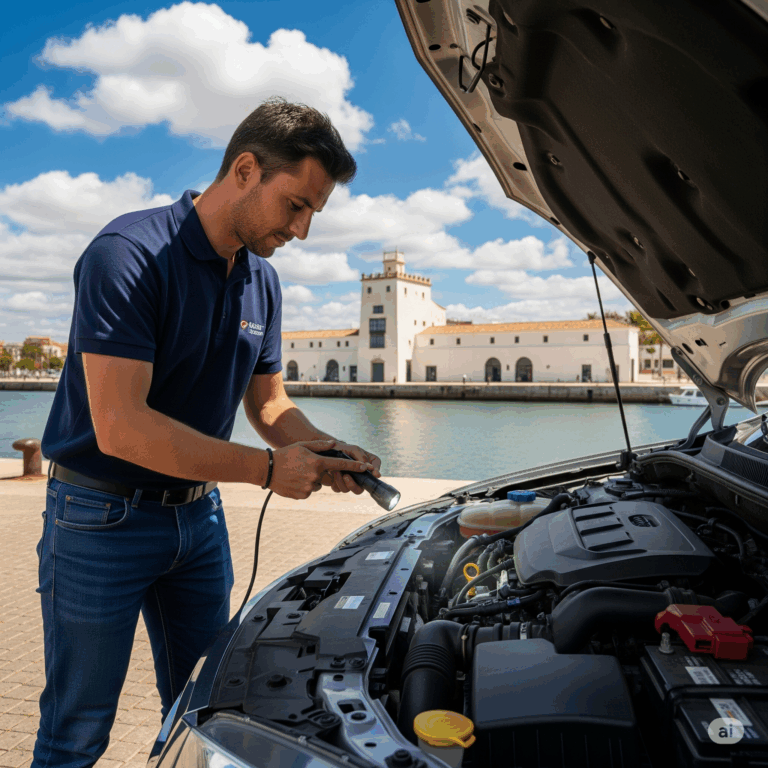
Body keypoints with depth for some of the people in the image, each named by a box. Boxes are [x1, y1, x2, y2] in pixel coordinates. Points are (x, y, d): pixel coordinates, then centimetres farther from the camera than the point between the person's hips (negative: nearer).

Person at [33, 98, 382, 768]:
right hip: (102, 516, -6)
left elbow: (269, 403, 10)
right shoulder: (129, 254, -21)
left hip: (199, 513, 7)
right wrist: (269, 469, -26)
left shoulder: (261, 281, 3)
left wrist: (327, 449, -10)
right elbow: (120, 427, -29)